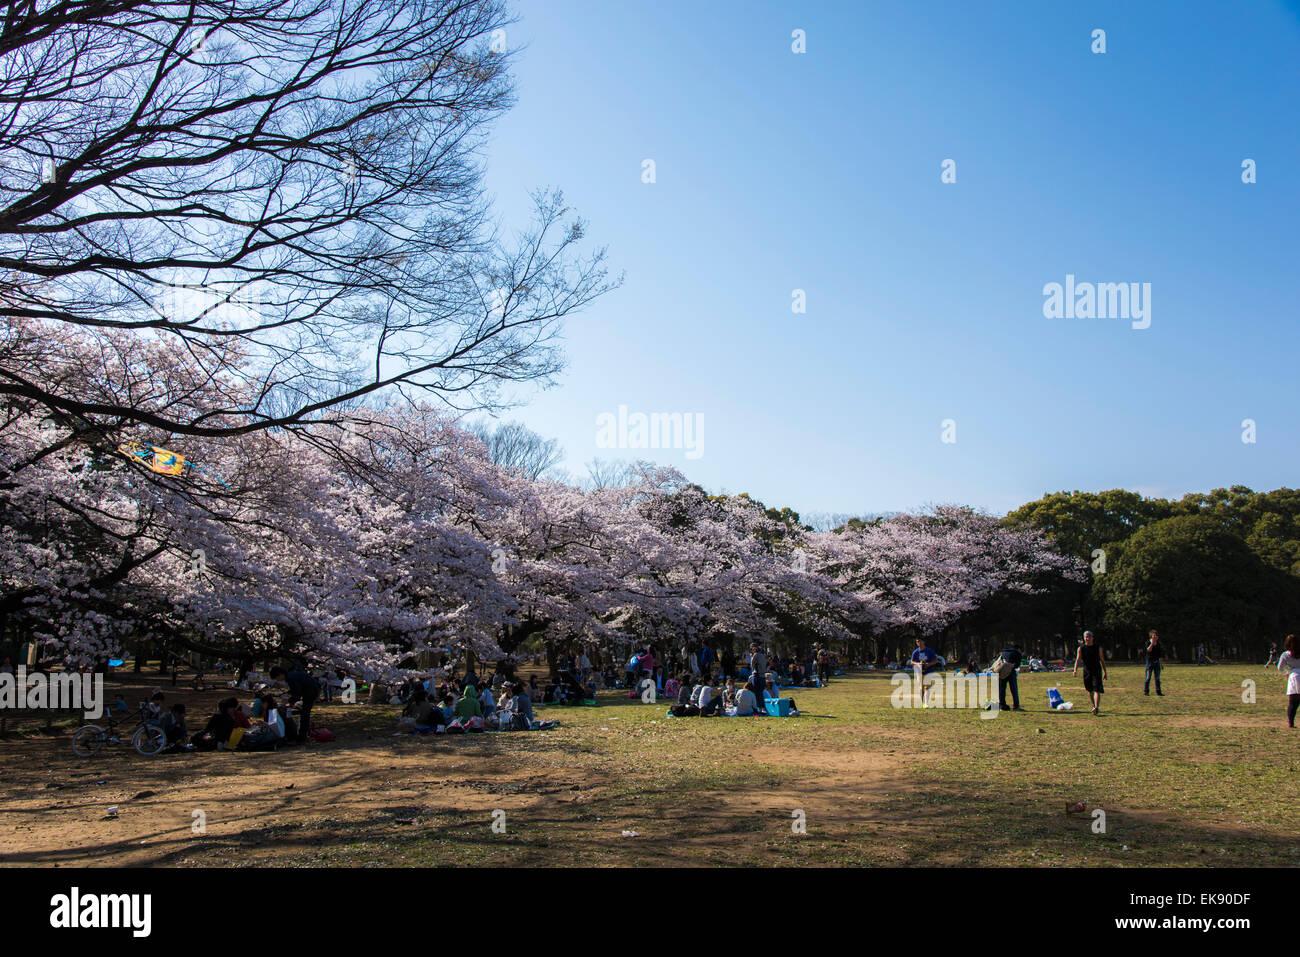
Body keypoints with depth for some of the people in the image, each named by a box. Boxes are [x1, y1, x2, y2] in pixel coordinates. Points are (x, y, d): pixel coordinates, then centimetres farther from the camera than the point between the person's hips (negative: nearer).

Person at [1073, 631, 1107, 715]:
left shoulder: (1098, 647, 2)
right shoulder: (1081, 648, 1)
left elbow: (1102, 660, 9)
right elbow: (1078, 659, -7)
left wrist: (1105, 672, 10)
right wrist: (1075, 669, -23)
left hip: (1097, 671, -2)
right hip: (1086, 672, 2)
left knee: (1097, 690, -14)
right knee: (1090, 691, 11)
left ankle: (1097, 708, -23)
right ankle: (1094, 705, 31)